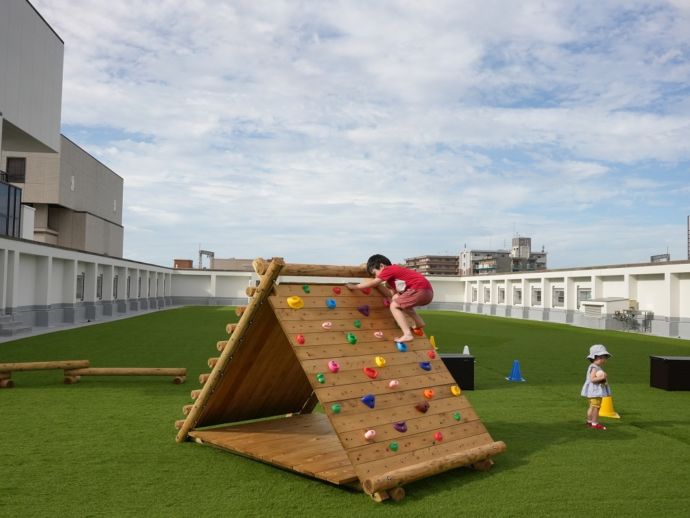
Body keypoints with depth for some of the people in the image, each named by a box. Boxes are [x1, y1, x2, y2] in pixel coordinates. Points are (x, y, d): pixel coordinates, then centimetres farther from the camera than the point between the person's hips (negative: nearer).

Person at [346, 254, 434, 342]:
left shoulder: (388, 270, -3)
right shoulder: (393, 272, 24)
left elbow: (372, 283, -2)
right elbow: (392, 294, 20)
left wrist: (354, 286, 6)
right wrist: (378, 285, 20)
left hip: (421, 290, -10)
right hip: (426, 292, 10)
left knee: (394, 306, -4)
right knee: (396, 299, 27)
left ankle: (407, 334, -13)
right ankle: (419, 322, 31)